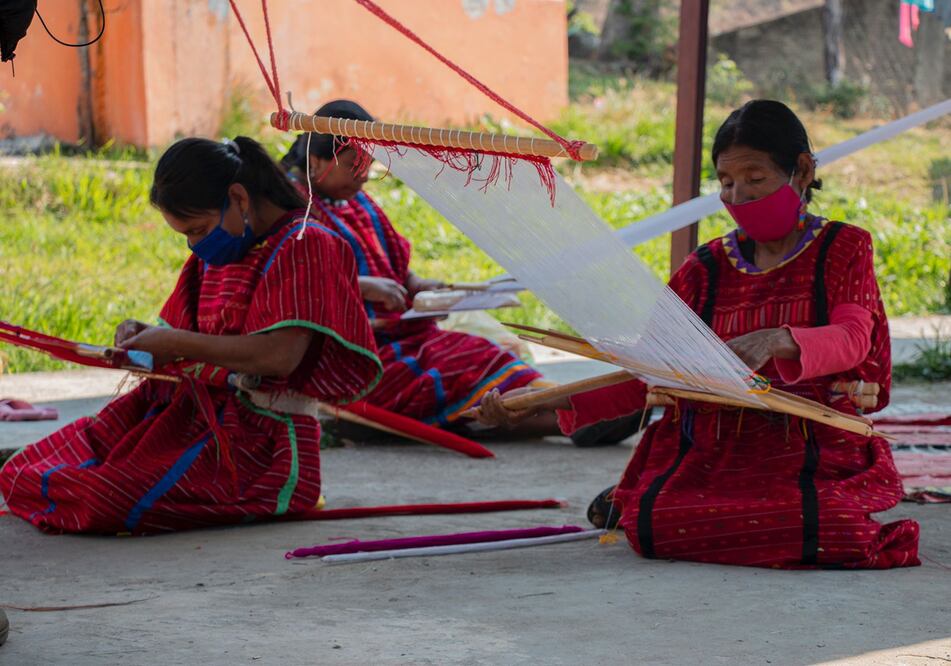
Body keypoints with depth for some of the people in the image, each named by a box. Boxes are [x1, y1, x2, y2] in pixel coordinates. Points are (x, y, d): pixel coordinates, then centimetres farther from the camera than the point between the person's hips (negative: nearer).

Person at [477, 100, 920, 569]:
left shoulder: (844, 249, 5)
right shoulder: (706, 269, 12)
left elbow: (853, 340, -15)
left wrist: (777, 342, -38)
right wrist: (547, 405, -8)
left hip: (815, 452, -1)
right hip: (710, 453, 1)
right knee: (651, 527, -30)